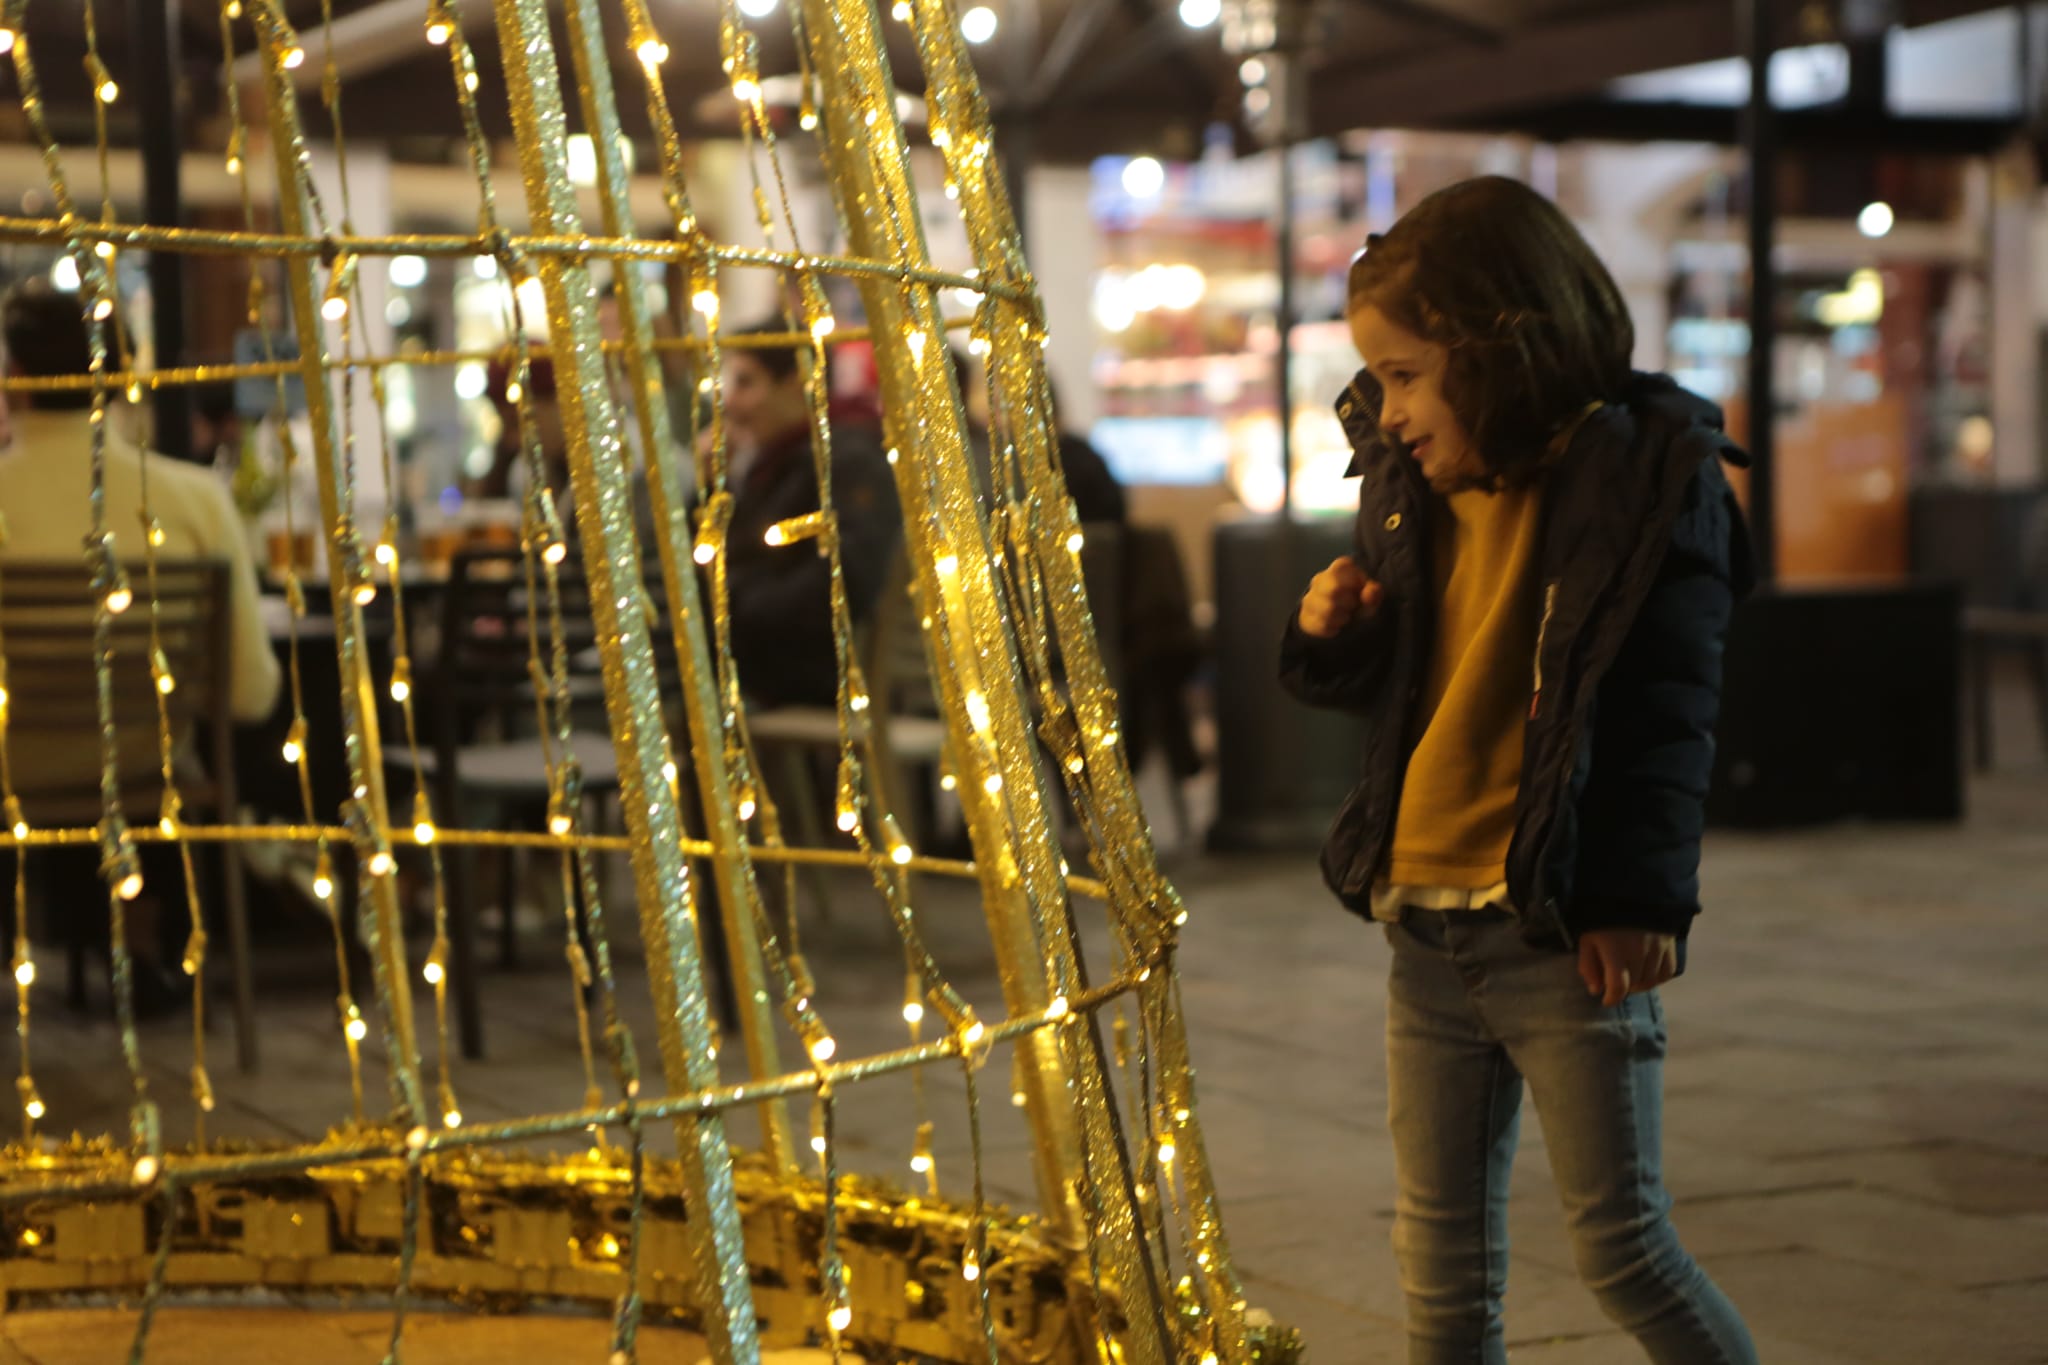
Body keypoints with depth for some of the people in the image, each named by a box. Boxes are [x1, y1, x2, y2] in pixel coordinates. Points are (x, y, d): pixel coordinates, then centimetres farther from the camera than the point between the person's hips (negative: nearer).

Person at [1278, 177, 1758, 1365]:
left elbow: (1669, 709, -10)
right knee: (1444, 1268, 11)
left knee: (1624, 1245, -3)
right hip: (1426, 931, 6)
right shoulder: (1415, 487, 11)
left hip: (1565, 936, -6)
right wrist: (1332, 635, 0)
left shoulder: (1647, 471, -9)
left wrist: (1638, 898, -16)